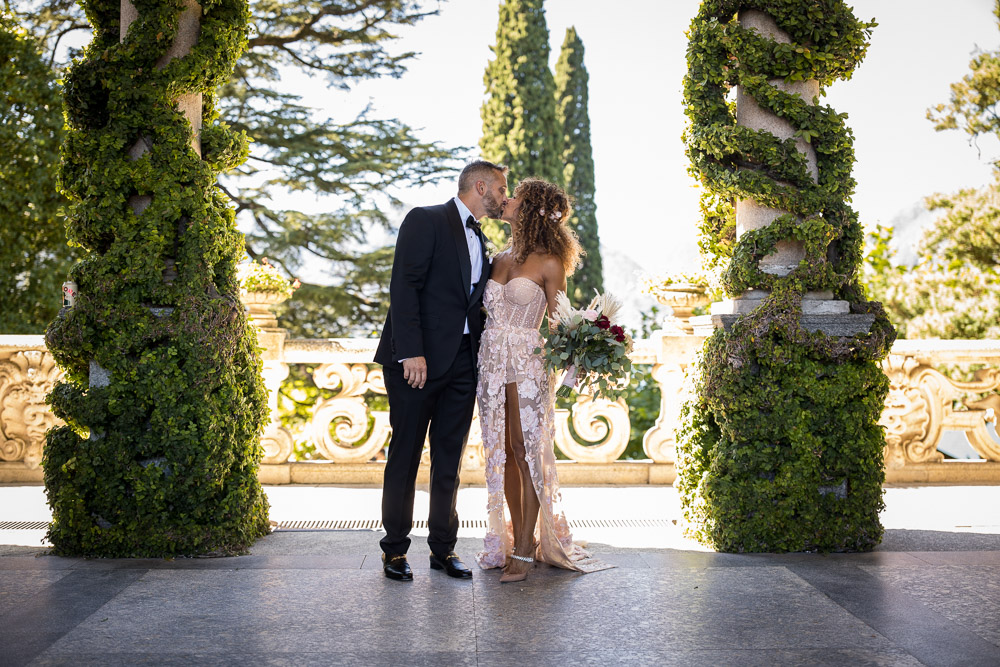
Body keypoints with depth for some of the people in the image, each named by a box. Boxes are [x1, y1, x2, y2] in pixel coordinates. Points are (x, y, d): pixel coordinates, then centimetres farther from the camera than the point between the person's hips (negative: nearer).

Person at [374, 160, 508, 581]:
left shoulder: (480, 241, 20)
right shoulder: (426, 221, -4)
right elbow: (403, 287, -13)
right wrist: (411, 352, -21)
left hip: (462, 363, 7)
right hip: (419, 359, -7)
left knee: (449, 459, 9)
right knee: (405, 455, 2)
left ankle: (443, 548, 17)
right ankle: (395, 549, 12)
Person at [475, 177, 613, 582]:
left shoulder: (549, 264, -4)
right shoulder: (500, 260, 13)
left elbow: (557, 321, -4)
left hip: (528, 363, -6)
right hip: (493, 362, 6)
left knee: (526, 452, -6)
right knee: (503, 453, 6)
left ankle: (524, 550, -2)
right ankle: (517, 539, 15)